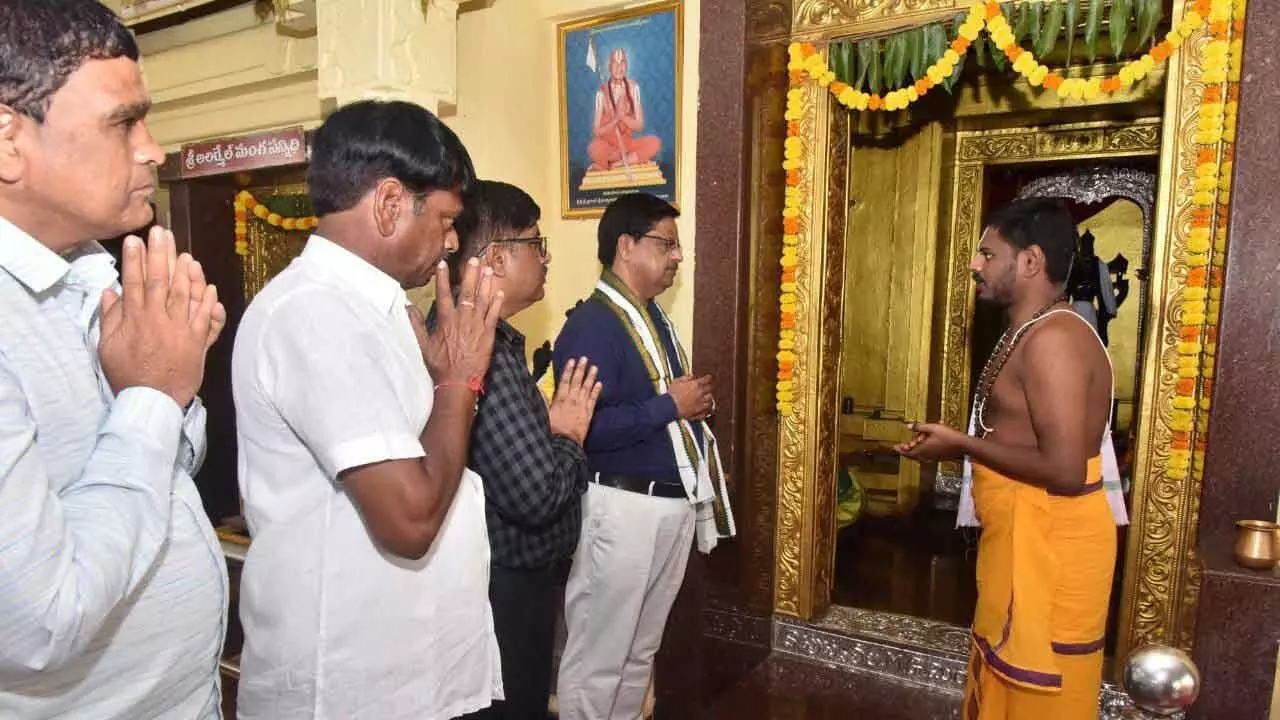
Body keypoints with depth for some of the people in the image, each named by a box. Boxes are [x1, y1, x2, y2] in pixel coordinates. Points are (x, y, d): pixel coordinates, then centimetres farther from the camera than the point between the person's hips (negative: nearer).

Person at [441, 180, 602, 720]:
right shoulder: (481, 353, -27)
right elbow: (537, 494, -30)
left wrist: (553, 428, -2)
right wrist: (569, 438, -13)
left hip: (515, 573, 10)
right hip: (505, 587, -10)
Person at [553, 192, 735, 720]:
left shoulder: (654, 316, 12)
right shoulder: (591, 325, -17)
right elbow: (587, 427, -29)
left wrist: (697, 401, 4)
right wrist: (670, 406, -21)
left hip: (676, 502, 9)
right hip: (625, 508, -9)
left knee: (641, 649, 22)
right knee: (599, 656, 6)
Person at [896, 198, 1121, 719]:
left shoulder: (1051, 339, -21)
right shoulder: (1034, 333, 13)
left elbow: (1065, 469, -27)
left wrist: (962, 445, -18)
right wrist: (959, 445, 7)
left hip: (1047, 542, -10)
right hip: (1023, 537, 10)